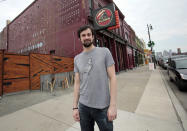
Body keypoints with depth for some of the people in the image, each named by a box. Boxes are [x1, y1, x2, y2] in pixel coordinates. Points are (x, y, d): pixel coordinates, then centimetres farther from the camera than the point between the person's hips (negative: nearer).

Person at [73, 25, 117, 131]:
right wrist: (75, 107, 5)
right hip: (83, 106, 3)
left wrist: (113, 105, -11)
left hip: (103, 106, -2)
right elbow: (77, 83, 5)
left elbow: (112, 78, -8)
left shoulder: (105, 52, -5)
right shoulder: (77, 58, 4)